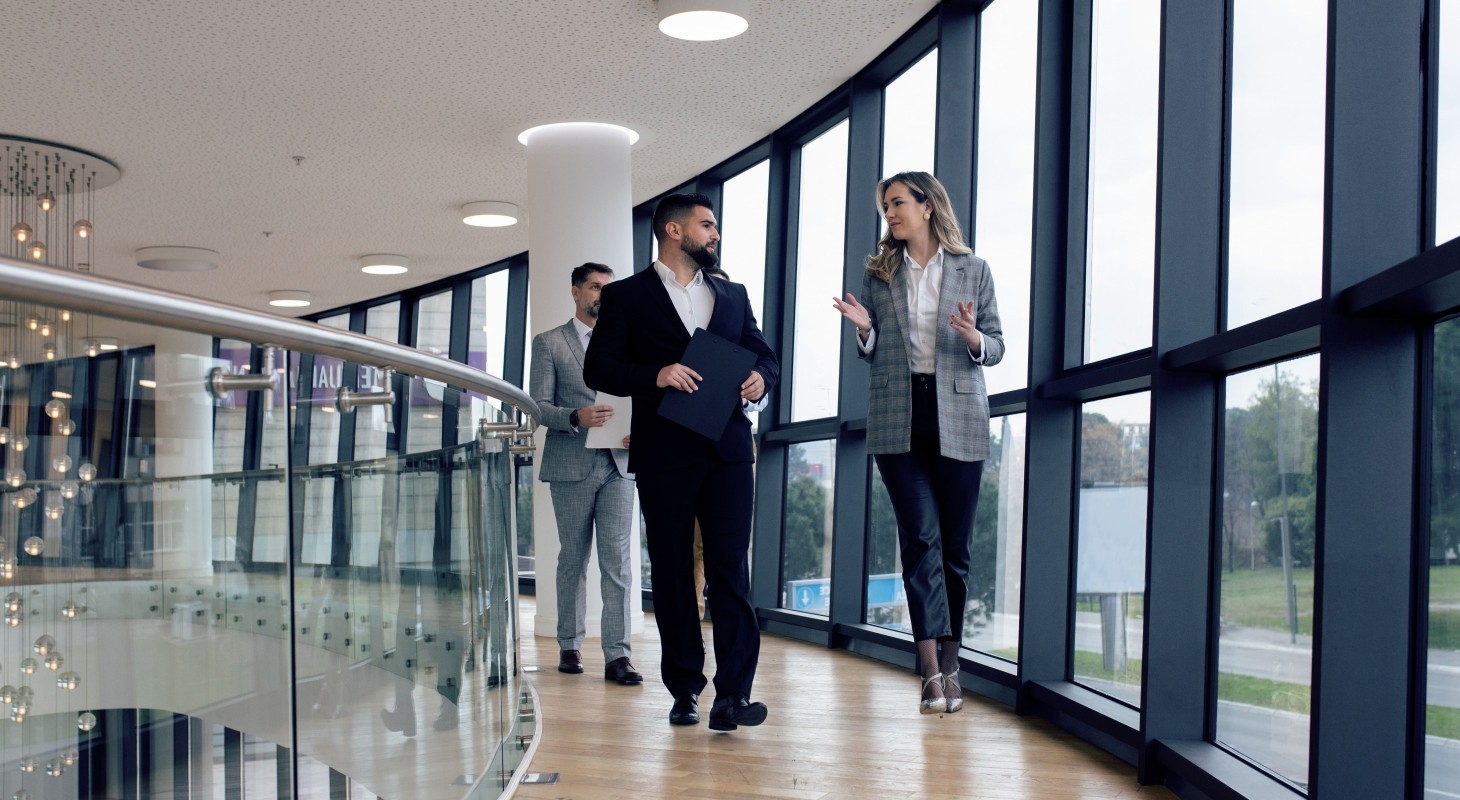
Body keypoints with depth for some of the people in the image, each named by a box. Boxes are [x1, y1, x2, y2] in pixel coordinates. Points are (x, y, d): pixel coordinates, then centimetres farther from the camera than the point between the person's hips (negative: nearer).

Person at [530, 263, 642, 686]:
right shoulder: (549, 343, 5)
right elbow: (539, 406, -2)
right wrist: (576, 417, -20)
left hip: (618, 464, 2)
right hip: (572, 465, -2)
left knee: (617, 560, -6)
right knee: (573, 560, 8)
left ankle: (617, 655, -8)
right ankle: (569, 647, 19)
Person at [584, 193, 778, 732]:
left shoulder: (733, 296, 19)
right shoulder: (626, 296, 7)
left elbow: (765, 356, 21)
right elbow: (598, 368, -1)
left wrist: (761, 378, -3)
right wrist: (654, 376, -18)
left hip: (727, 450, 2)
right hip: (664, 454, -2)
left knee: (730, 568, -8)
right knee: (671, 573, 4)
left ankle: (732, 695, -11)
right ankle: (685, 692, 12)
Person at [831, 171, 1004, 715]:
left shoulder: (973, 270, 7)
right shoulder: (879, 273, 11)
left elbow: (996, 348, 8)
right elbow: (872, 354, 15)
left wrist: (973, 339, -14)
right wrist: (863, 329, -7)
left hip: (958, 419, 0)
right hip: (898, 418, 0)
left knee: (954, 546, 4)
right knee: (921, 538, -10)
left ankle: (949, 664, 17)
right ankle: (933, 673, -13)